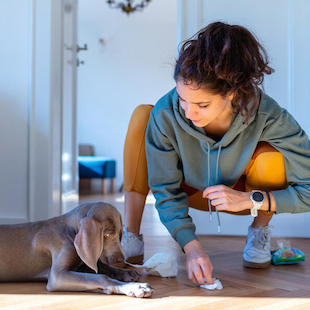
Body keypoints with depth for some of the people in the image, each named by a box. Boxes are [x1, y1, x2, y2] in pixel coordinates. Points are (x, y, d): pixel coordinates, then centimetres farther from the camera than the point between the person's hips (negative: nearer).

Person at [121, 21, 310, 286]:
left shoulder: (269, 117, -35)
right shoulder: (165, 114, -31)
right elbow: (165, 189, -20)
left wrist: (250, 199, -35)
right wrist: (191, 246, -32)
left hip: (244, 196, -1)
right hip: (192, 191, 1)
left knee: (271, 156, -35)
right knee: (141, 116, -23)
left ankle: (260, 230, -4)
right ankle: (131, 236, -18)